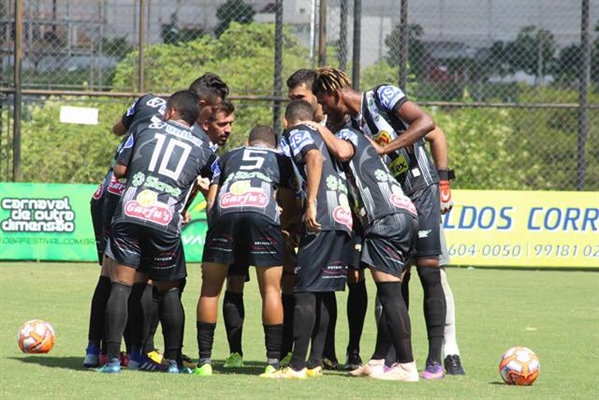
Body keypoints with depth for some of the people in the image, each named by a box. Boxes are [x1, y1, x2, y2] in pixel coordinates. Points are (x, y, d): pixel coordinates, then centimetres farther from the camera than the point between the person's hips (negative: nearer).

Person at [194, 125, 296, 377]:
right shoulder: (281, 160, 31)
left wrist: (214, 229, 33)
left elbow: (211, 200, 24)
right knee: (271, 289, 6)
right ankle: (273, 361, 1)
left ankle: (205, 361, 8)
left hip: (224, 212, 1)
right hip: (263, 214, -1)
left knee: (210, 289, 12)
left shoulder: (228, 157, 34)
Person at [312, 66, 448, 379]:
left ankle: (435, 359, -9)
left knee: (429, 273, -9)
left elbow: (425, 123, -23)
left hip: (421, 191, -7)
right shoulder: (350, 129, 9)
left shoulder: (383, 96, -10)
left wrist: (384, 148, -24)